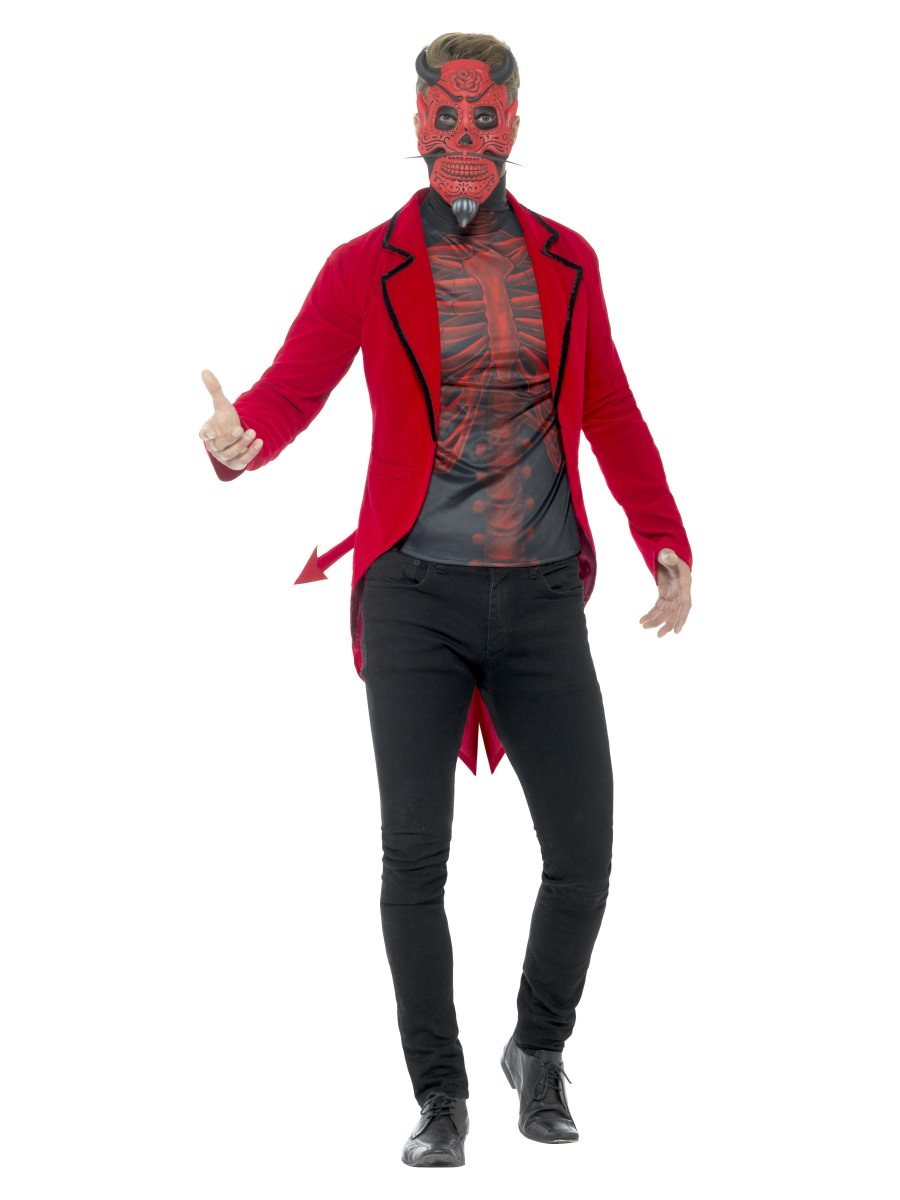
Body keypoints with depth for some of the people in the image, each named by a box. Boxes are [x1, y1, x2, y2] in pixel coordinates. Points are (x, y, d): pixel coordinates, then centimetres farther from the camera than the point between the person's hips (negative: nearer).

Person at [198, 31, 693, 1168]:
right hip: (416, 595, -2)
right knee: (415, 855, -3)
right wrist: (238, 433, -32)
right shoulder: (366, 268, 1)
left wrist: (665, 541, 9)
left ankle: (540, 1051, 27)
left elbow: (612, 415, 16)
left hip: (541, 598, 2)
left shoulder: (565, 262, 10)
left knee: (582, 851, 1)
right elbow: (291, 388, -9)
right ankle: (439, 1095, 13)